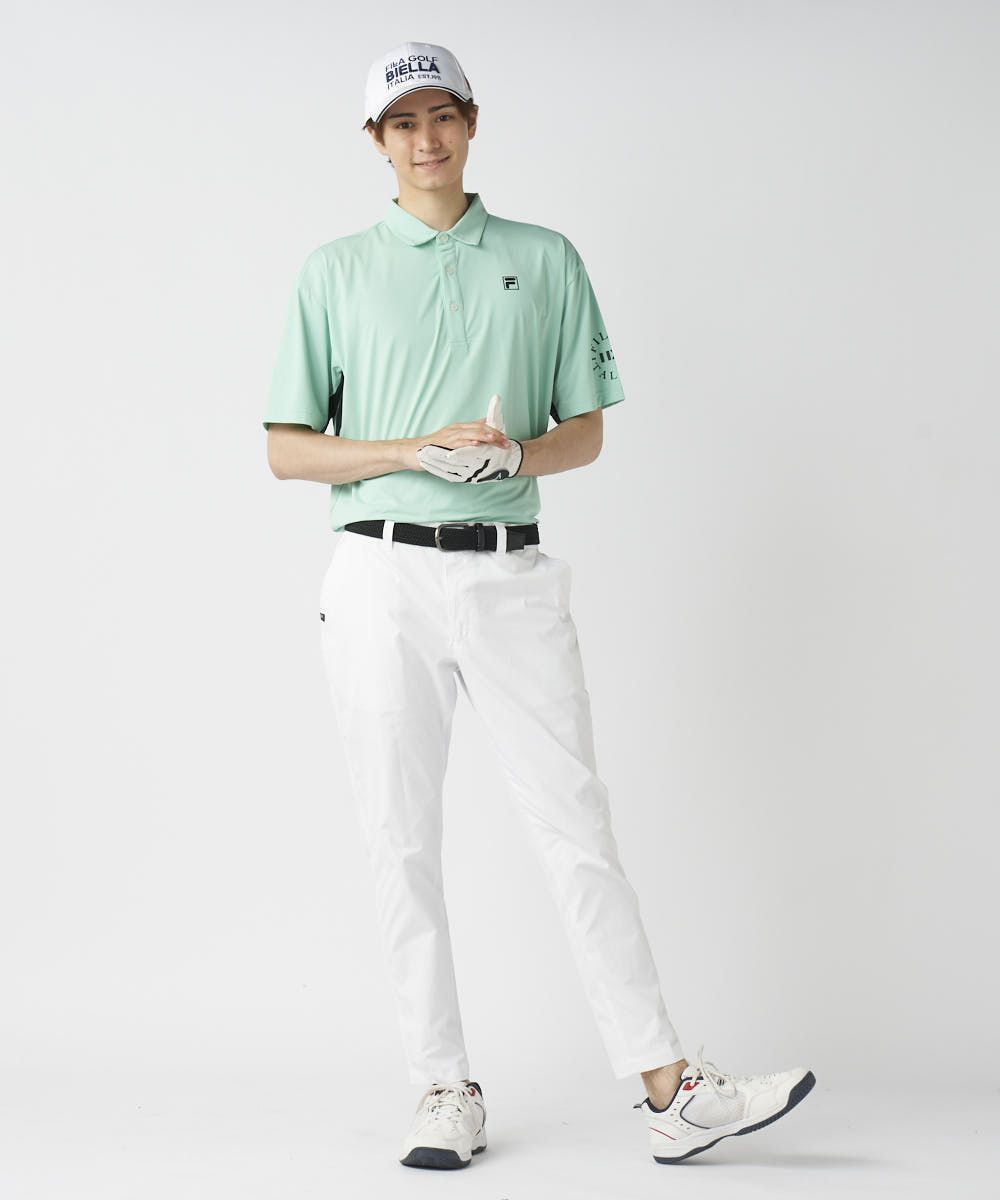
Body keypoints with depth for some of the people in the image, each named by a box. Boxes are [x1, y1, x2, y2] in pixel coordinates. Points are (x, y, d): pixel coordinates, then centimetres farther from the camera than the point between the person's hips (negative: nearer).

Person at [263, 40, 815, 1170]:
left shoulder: (546, 259, 11)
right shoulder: (335, 270, 9)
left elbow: (586, 431, 12)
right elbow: (286, 449, 5)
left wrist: (515, 452, -10)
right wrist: (419, 451, -10)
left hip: (511, 575, 0)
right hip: (383, 575, 0)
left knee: (578, 830, -3)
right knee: (403, 843, 1)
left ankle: (671, 1090, -1)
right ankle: (445, 1090, 11)